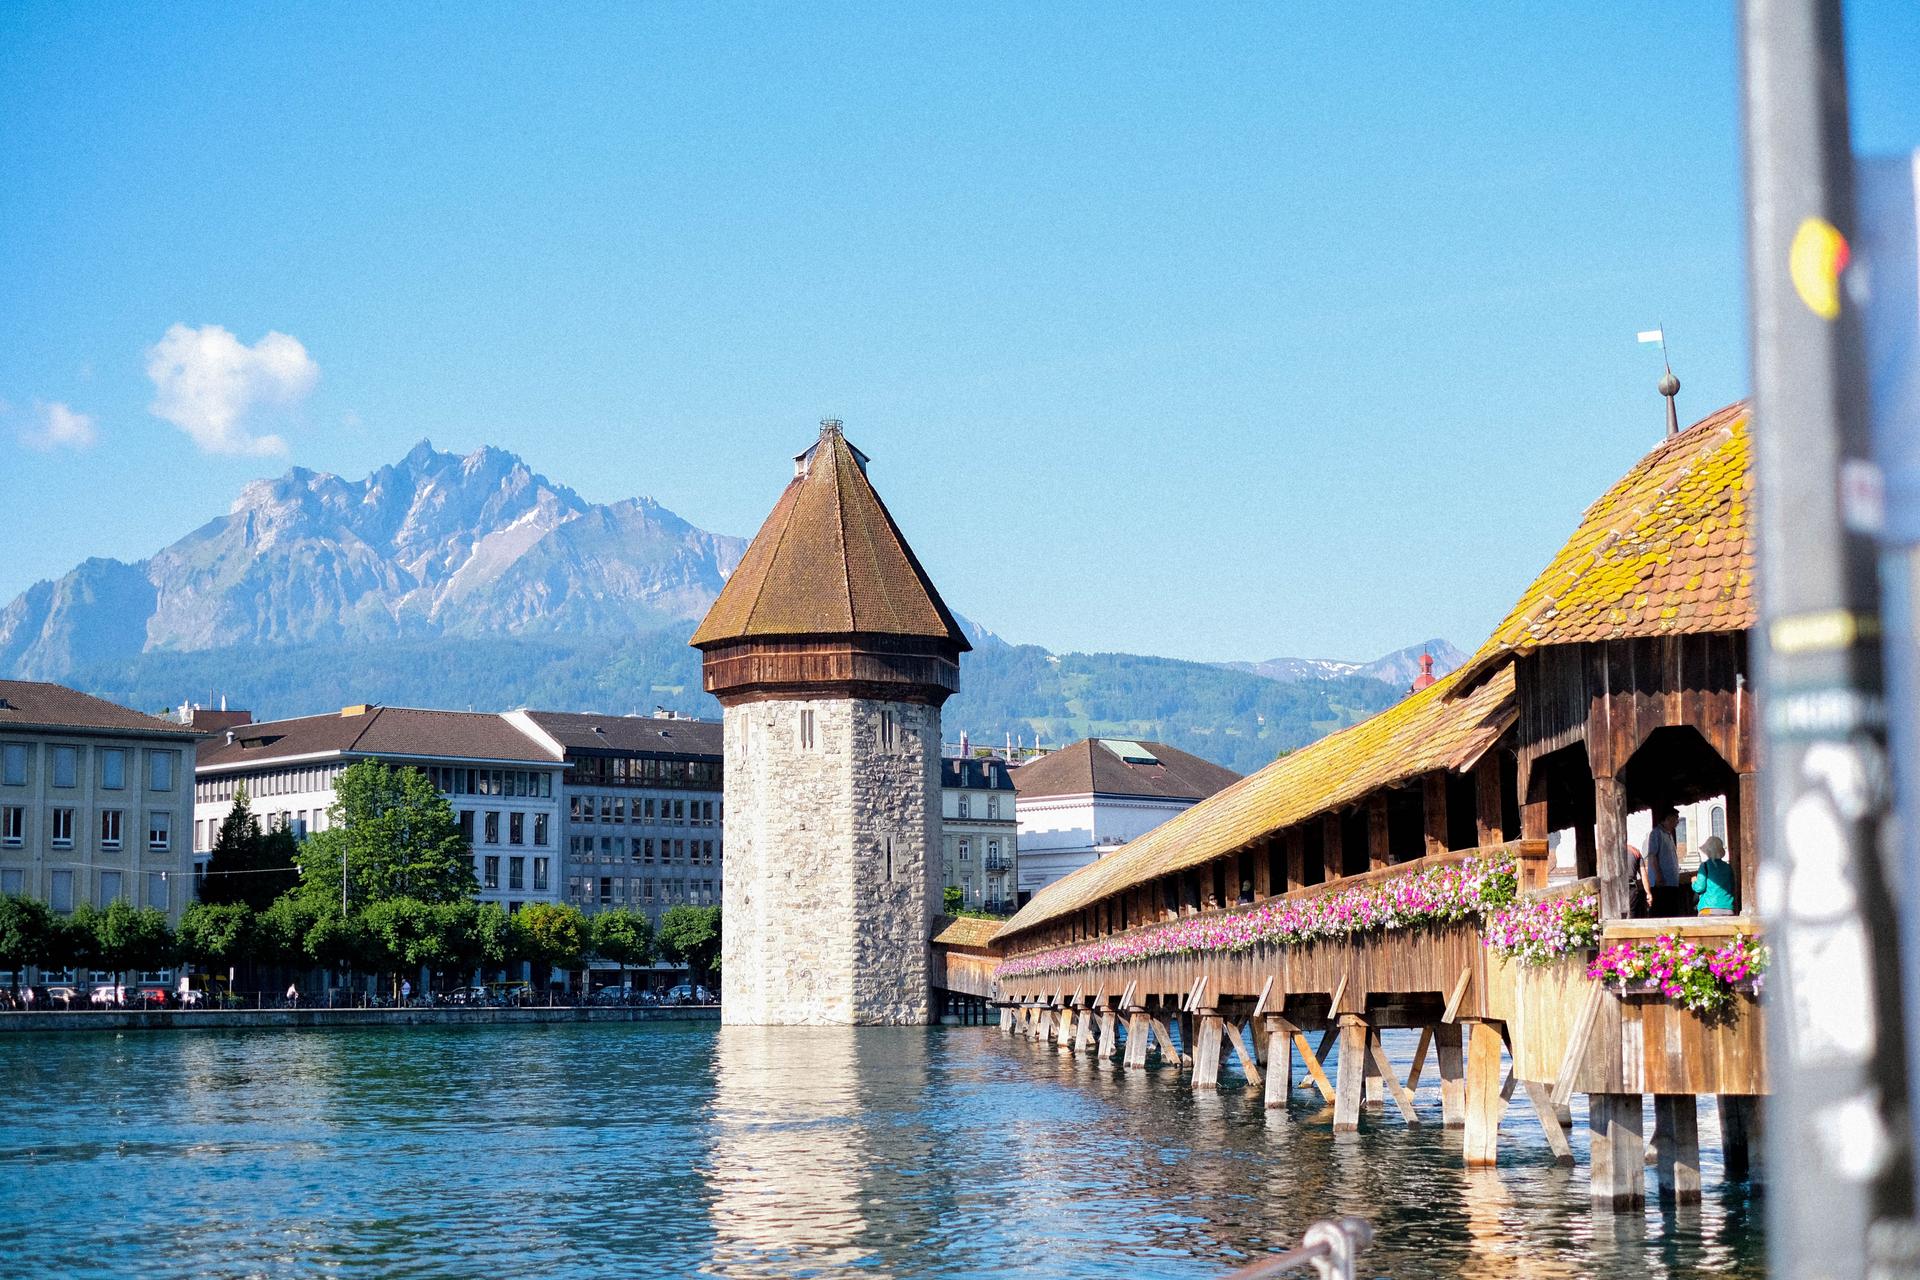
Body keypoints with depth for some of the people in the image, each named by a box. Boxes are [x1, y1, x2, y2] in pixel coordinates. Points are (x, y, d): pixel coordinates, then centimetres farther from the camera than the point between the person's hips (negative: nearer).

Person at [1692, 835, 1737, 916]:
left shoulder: (1705, 865, 0)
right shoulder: (1727, 867, 13)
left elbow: (1700, 887, -5)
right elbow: (1732, 889, 18)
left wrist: (1694, 882, 16)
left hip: (1709, 909, -4)